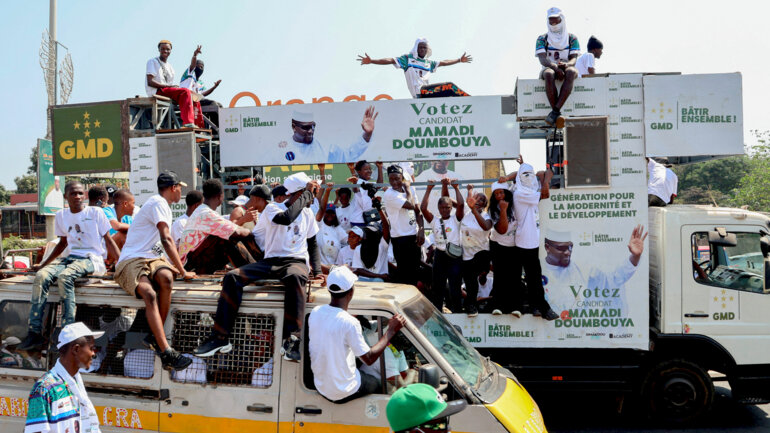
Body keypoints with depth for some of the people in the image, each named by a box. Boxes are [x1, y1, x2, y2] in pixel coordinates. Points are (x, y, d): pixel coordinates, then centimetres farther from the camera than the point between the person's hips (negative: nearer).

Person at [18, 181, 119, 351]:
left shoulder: (96, 212, 0)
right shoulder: (61, 216, 14)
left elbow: (108, 240, 1)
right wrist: (43, 264, 25)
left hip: (92, 259, -5)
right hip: (71, 257, 5)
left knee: (65, 277, -33)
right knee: (41, 276, -21)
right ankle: (34, 333, -20)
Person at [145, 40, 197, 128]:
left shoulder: (170, 67, 24)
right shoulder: (152, 62, 1)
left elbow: (171, 86, 16)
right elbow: (150, 82, -12)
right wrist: (168, 86, -16)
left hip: (169, 91, 8)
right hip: (157, 92, -8)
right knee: (185, 92, -27)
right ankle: (187, 123, -37)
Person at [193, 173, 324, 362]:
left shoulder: (308, 214, 16)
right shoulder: (273, 208, 3)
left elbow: (313, 244, 22)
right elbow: (286, 218, -21)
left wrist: (318, 271, 8)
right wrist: (306, 194, -11)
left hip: (296, 262, 0)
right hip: (271, 261, 0)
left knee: (294, 277, -39)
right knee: (232, 277, -22)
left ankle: (291, 340, -47)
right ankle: (221, 338, -18)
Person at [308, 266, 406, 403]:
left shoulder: (315, 312, -8)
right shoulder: (350, 323, -27)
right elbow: (369, 358, -18)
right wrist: (391, 331, -12)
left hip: (319, 386, 6)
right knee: (377, 382, 22)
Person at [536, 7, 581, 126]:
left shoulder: (572, 38, 11)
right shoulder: (542, 39, 7)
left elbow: (574, 58, 0)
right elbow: (542, 59, -7)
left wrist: (566, 65, -26)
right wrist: (555, 67, -28)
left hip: (566, 68, 1)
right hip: (549, 68, -1)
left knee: (571, 72, -37)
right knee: (549, 74, -38)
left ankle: (555, 111, -46)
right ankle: (558, 115, -41)